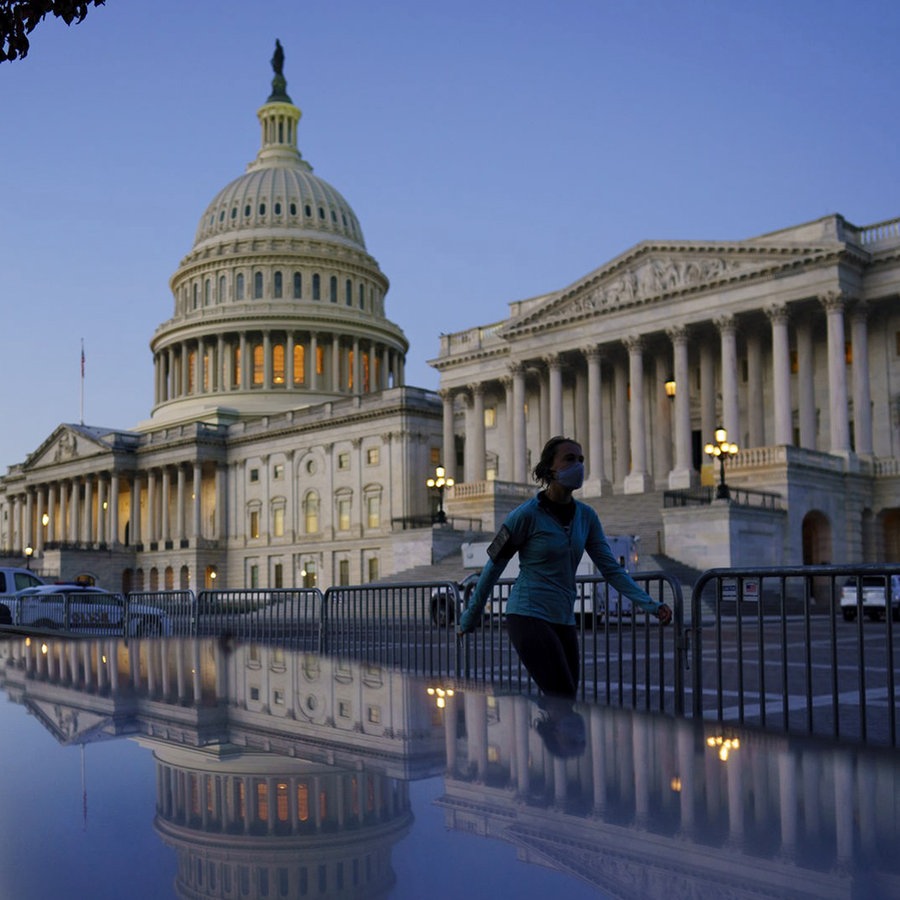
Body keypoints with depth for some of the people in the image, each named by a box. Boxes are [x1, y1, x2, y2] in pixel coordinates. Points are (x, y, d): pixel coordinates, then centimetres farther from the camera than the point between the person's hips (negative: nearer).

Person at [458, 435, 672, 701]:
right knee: (564, 700, -16)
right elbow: (494, 566, -3)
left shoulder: (586, 516, 8)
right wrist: (470, 618, 2)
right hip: (528, 617, -7)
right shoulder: (528, 514, -10)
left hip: (564, 621, 7)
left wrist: (650, 604, -3)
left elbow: (611, 568, 8)